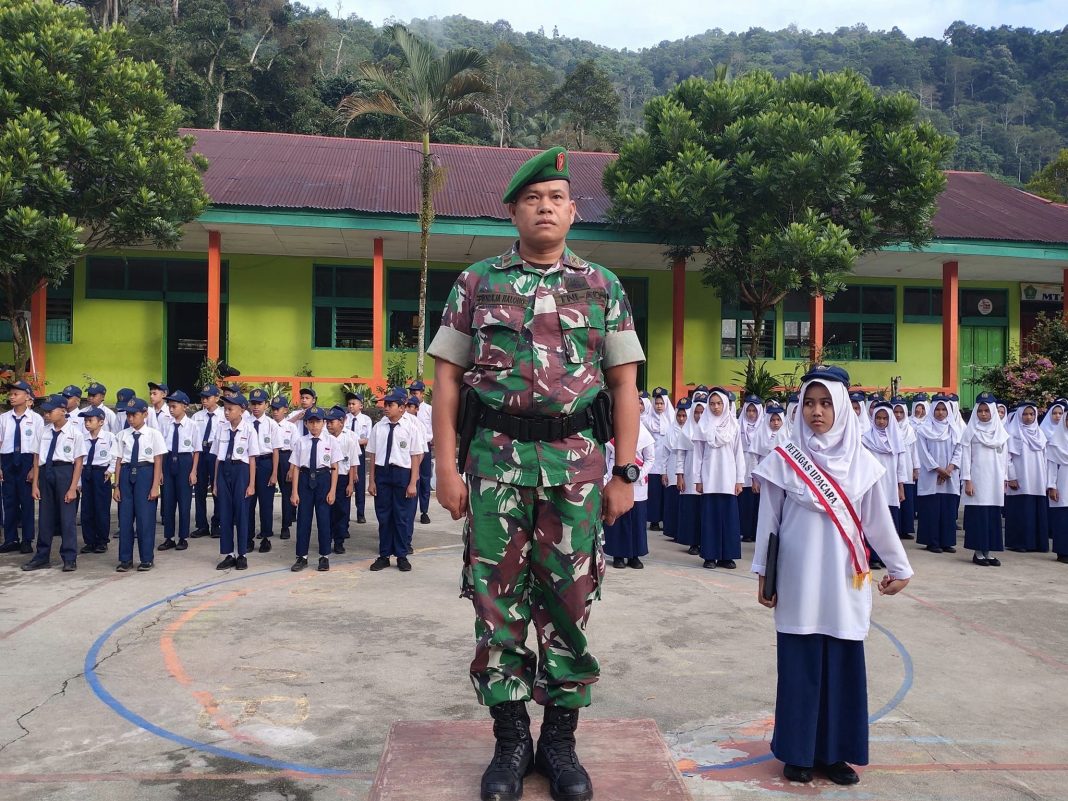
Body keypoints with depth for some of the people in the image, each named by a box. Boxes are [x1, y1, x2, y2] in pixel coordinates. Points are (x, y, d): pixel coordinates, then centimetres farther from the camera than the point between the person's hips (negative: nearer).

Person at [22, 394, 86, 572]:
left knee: (67, 517, 1)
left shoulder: (74, 432, -7)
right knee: (45, 517, 12)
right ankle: (42, 557, 24)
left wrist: (73, 488, -11)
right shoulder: (45, 432, 6)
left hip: (65, 472, -5)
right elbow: (38, 458, 9)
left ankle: (69, 559, 11)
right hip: (46, 473, 5)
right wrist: (35, 484, 5)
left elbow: (78, 462, -8)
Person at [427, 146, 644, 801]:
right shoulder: (477, 283, 6)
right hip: (497, 457, 0)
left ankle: (561, 740, 22)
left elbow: (624, 383, 7)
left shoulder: (604, 288, 8)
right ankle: (511, 740, 21)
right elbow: (447, 378, 5)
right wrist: (446, 466, -2)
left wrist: (625, 473, 1)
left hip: (577, 461, 0)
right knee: (498, 599, 5)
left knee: (570, 601, 6)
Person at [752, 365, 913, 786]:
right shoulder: (783, 460, -5)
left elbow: (877, 520, 9)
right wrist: (762, 574, 0)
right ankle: (799, 752, 17)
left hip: (844, 582, 2)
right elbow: (768, 521, -1)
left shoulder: (861, 463, 1)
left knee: (844, 666, 7)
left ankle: (834, 752, 20)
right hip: (799, 582, -2)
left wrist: (899, 567, 14)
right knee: (800, 666, 4)